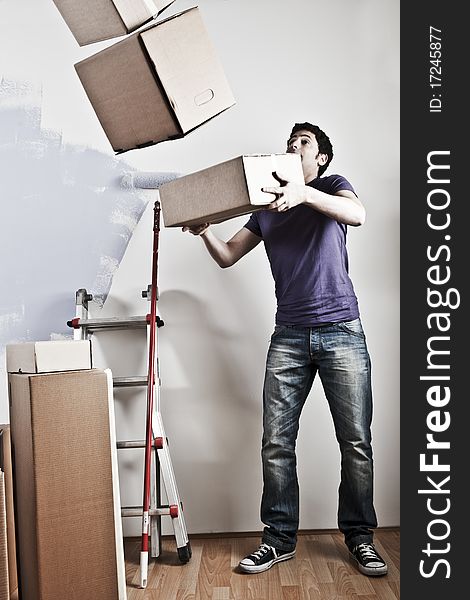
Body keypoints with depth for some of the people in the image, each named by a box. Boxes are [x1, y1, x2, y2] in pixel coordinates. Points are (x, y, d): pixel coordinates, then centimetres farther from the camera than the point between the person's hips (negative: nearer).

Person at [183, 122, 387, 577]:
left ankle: (359, 537, 16)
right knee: (276, 442, -1)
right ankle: (279, 539, 12)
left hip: (340, 330, -3)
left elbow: (357, 214, -14)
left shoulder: (331, 186, 9)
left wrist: (304, 194, -31)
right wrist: (204, 231, -5)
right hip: (289, 336, 3)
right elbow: (227, 256, 16)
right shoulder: (267, 207, 19)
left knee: (355, 441, 0)